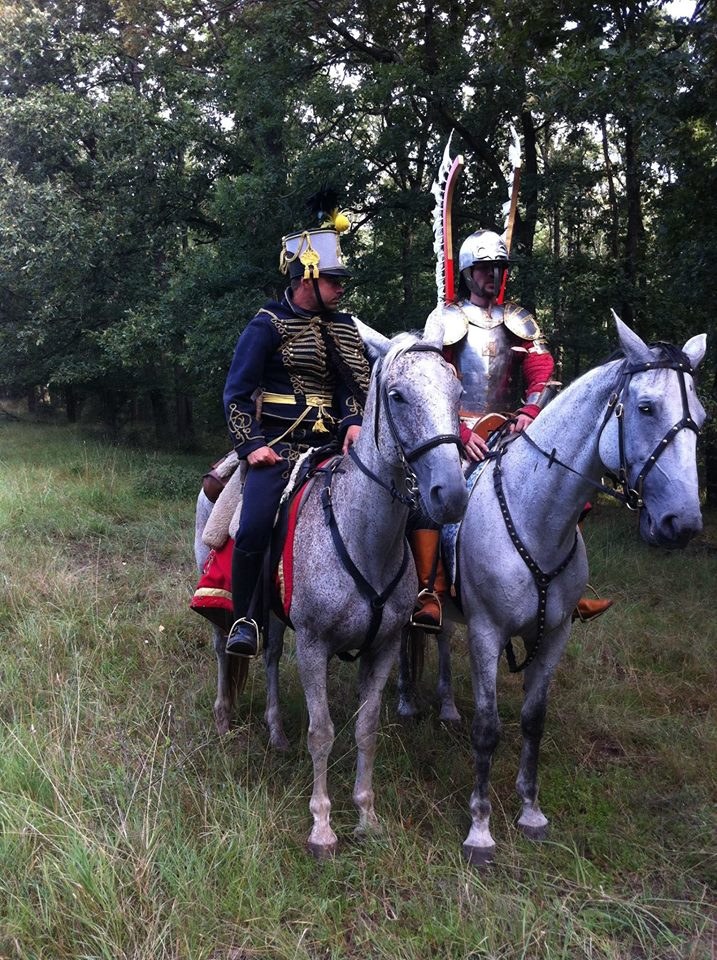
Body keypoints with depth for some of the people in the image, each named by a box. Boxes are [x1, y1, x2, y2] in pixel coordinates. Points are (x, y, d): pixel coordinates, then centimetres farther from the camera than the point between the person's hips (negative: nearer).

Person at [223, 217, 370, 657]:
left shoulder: (344, 326, 15)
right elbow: (236, 393, -1)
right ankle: (244, 620, -8)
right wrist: (251, 445, -12)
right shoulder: (269, 325, 0)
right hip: (276, 445, -5)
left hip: (329, 444, 5)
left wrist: (355, 422, -8)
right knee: (256, 525, -24)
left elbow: (358, 385, 13)